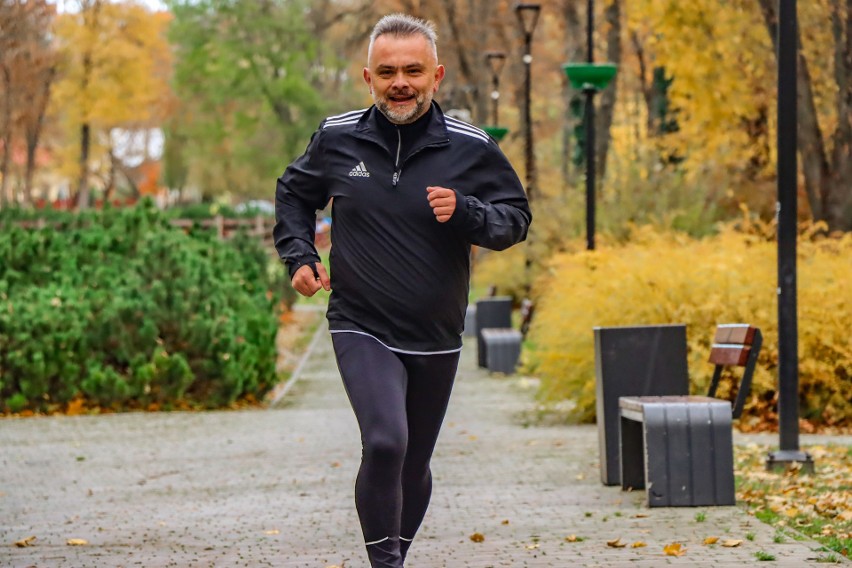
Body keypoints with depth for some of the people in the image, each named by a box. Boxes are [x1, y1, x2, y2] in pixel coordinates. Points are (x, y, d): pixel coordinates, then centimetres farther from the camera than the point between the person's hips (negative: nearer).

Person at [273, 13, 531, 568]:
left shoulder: (471, 148, -6)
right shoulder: (337, 138, -2)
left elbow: (516, 218, 1)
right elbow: (294, 195, 17)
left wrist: (464, 211, -18)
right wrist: (300, 256, 3)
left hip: (436, 339, 2)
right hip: (362, 330, -2)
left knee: (414, 465, 15)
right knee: (385, 443, -25)